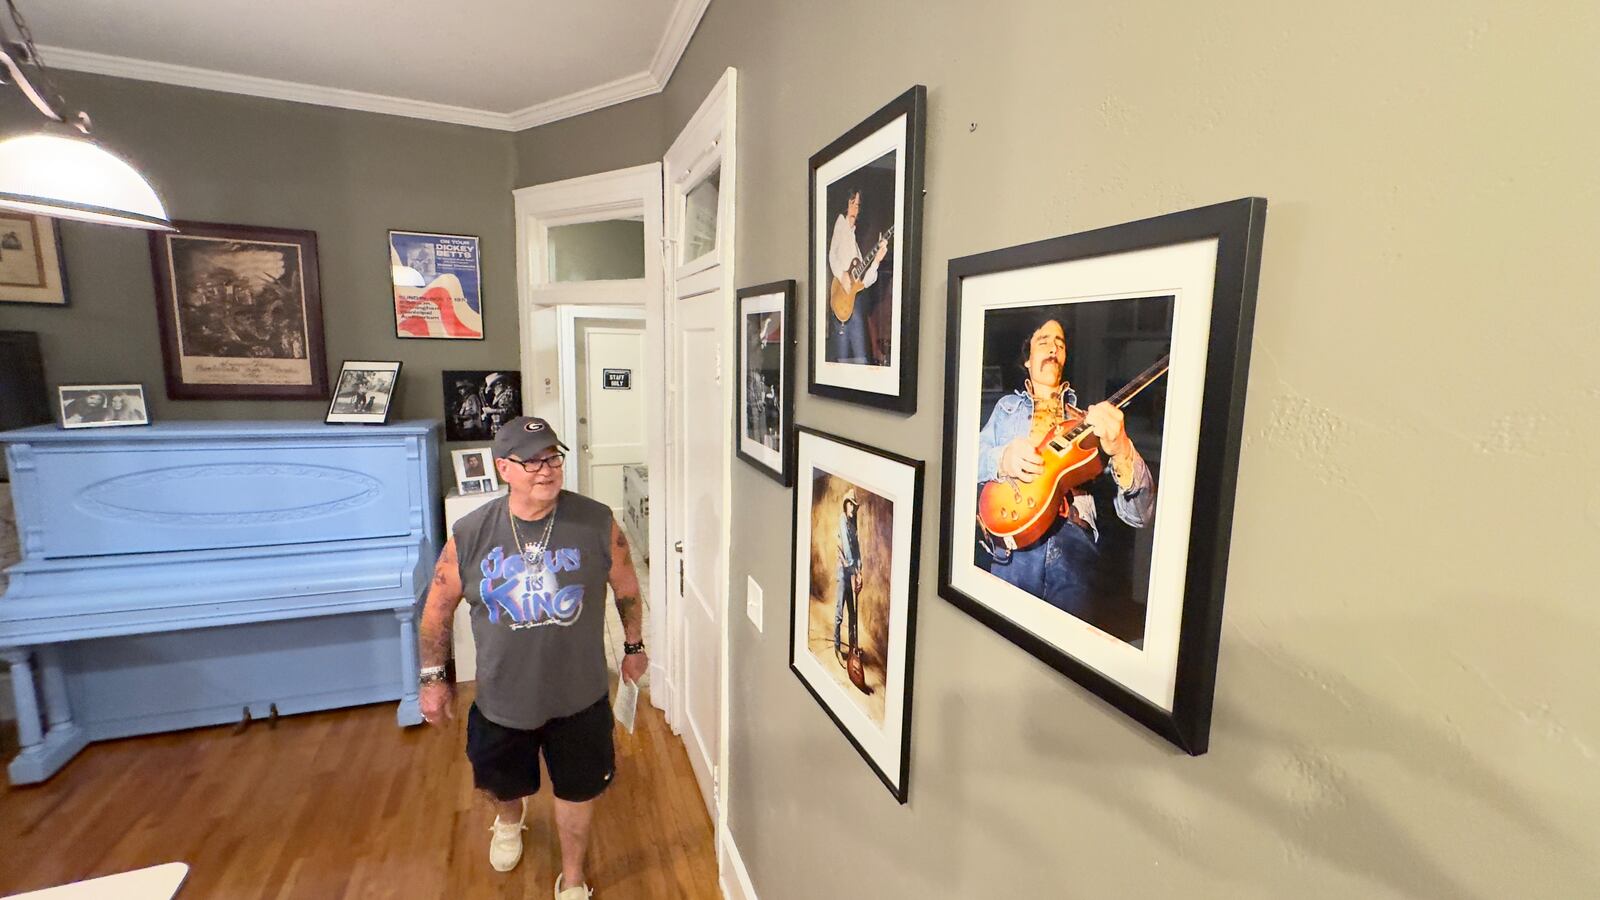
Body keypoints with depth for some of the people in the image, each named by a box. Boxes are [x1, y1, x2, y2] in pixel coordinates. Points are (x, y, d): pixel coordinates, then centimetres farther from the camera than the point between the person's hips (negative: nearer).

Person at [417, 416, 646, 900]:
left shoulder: (597, 523, -18)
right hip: (502, 698, 2)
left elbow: (626, 587, -2)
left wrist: (633, 646, 6)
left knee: (577, 789, 18)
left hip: (579, 697, -1)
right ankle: (509, 820, 65)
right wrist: (433, 678, 4)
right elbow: (438, 607, 0)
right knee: (501, 782, 27)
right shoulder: (470, 534, -15)